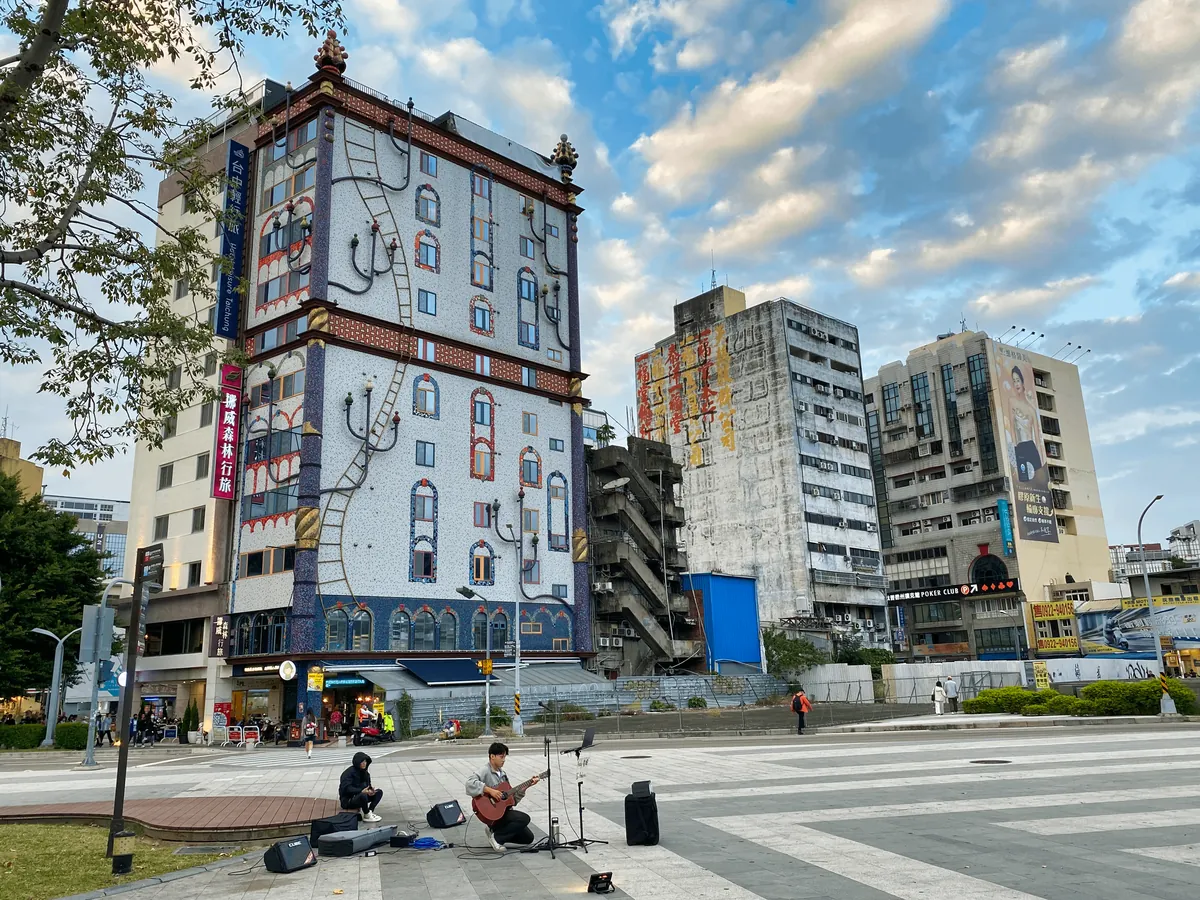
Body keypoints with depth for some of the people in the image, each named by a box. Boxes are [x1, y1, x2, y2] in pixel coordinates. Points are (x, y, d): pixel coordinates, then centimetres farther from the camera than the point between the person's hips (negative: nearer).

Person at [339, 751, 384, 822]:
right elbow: (346, 788, -27)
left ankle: (370, 811, -11)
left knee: (379, 792, -4)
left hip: (360, 797, 8)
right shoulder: (349, 773, -17)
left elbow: (368, 786, 9)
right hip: (348, 801, -8)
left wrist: (370, 790, -16)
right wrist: (362, 791, -36)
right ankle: (367, 816, -16)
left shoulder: (364, 772, 7)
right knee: (363, 795, -37)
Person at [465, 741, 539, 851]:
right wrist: (490, 790, -32)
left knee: (528, 838, 6)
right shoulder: (485, 771, -13)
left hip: (504, 810, 8)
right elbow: (470, 783, -34)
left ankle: (497, 831, 15)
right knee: (524, 819, -24)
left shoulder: (502, 773, 13)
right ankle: (496, 837, -10)